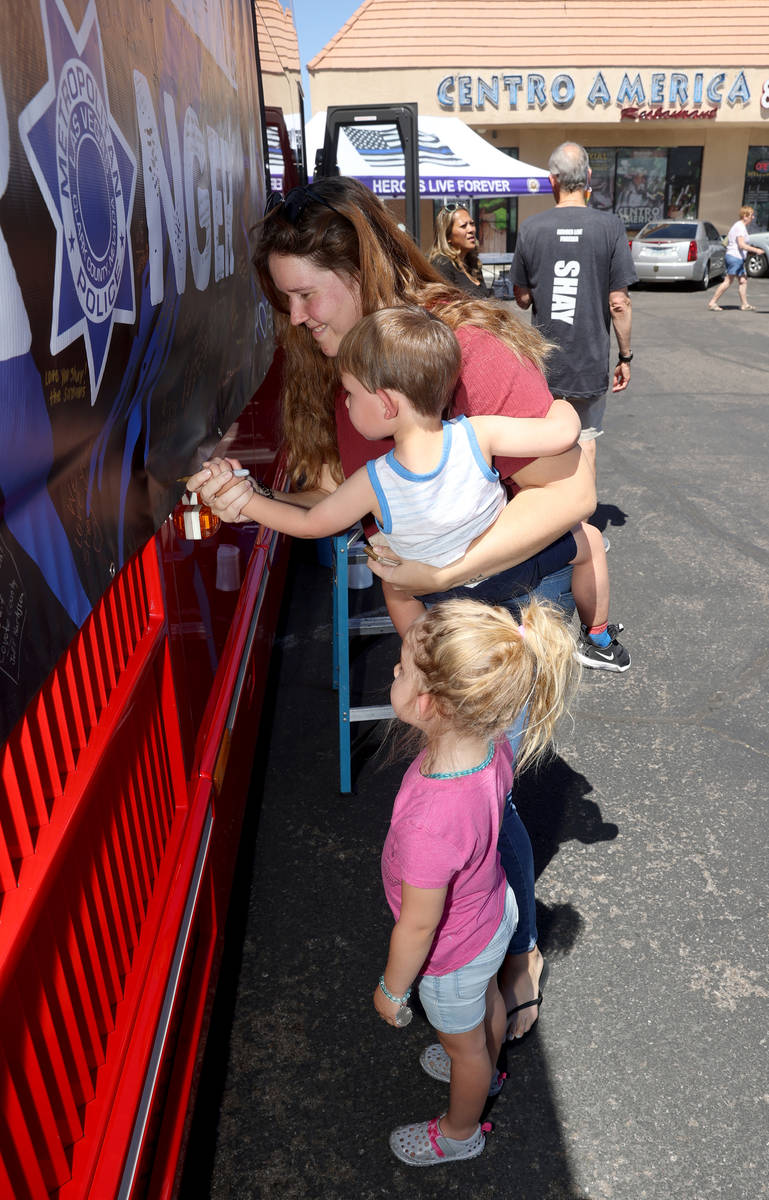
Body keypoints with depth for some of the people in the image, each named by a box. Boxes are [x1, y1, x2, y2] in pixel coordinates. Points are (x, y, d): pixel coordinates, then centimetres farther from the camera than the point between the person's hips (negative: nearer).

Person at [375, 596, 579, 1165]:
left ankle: (459, 1132, 58)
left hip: (455, 955, -6)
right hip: (493, 909, 6)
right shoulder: (492, 745, -25)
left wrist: (391, 990, -10)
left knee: (463, 1041, 25)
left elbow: (418, 926, -29)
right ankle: (485, 1071, 68)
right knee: (488, 1000, 36)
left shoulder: (430, 821, -47)